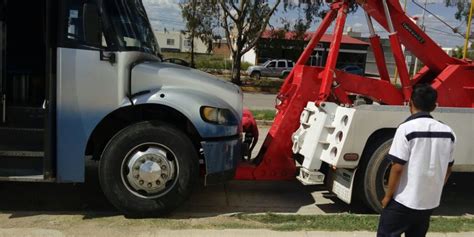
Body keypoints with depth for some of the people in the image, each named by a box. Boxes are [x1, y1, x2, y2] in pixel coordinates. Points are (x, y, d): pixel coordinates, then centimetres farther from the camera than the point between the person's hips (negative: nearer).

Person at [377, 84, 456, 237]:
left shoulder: (407, 129, -16)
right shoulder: (448, 132, 2)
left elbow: (398, 167, -18)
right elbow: (447, 169, 10)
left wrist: (388, 196, -6)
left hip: (404, 201, -5)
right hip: (430, 202, 6)